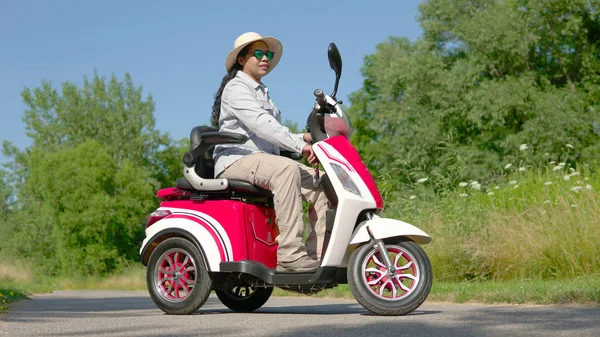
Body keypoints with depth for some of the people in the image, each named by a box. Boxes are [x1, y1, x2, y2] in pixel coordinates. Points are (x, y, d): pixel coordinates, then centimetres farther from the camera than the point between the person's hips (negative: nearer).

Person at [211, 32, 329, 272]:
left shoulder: (262, 92, 26)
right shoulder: (236, 88, -3)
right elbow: (259, 124, -20)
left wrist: (303, 138, 5)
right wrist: (299, 146, -28)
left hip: (264, 160, 9)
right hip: (236, 160, -9)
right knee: (286, 169, -37)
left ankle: (316, 254, -17)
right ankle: (291, 254, -41)